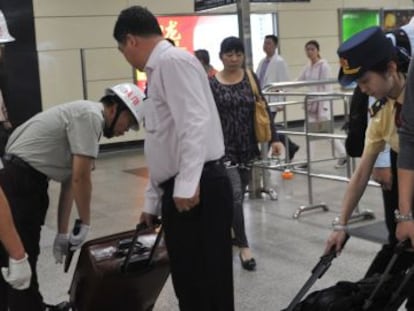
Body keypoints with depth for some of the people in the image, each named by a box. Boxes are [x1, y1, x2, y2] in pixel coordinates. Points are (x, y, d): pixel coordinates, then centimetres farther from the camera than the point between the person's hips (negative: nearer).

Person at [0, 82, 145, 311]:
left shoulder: (88, 117, 17)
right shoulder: (90, 115, -14)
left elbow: (70, 180, 16)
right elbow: (80, 178, -17)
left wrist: (62, 233, 16)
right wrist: (85, 224, -4)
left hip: (28, 182, 10)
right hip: (19, 182, -10)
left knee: (27, 254, 21)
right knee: (20, 261, 0)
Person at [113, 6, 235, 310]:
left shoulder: (174, 61, -8)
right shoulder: (159, 71, 22)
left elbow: (195, 124, -22)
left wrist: (187, 186, -28)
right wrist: (152, 201, 29)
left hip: (198, 189, -10)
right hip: (178, 191, 10)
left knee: (209, 283, 0)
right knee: (188, 280, 16)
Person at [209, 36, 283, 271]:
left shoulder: (251, 78, 2)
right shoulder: (212, 84, -4)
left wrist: (274, 138, -4)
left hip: (248, 146, 3)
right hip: (224, 147, -3)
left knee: (239, 194, 14)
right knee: (235, 195, -8)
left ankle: (233, 233, 34)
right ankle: (244, 246, -3)